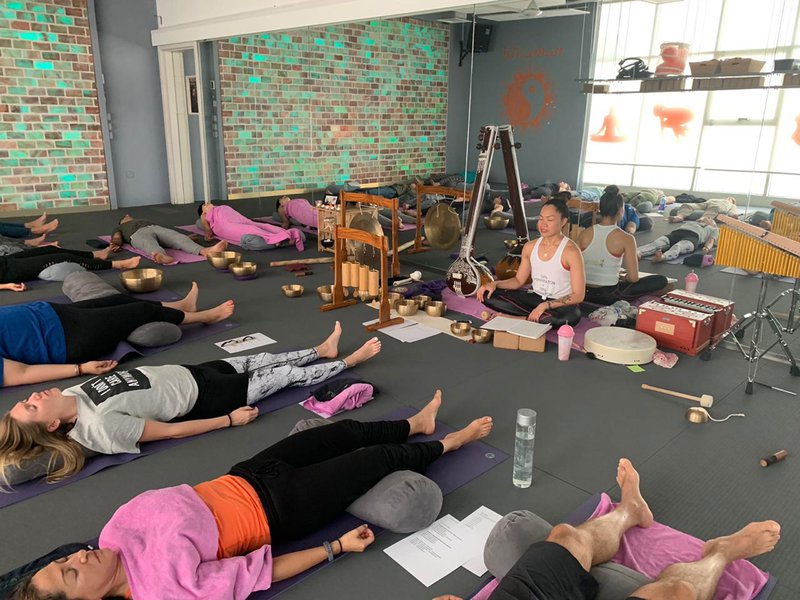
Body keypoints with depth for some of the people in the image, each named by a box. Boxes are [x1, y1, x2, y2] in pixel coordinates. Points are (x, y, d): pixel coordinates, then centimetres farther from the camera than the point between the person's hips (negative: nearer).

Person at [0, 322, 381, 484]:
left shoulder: (72, 395, -7)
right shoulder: (102, 427, -29)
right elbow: (172, 430, -23)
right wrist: (230, 420, -17)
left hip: (190, 371, 7)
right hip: (201, 397, -7)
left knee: (268, 359, 15)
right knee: (286, 375, 4)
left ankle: (322, 351, 40)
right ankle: (347, 362, 25)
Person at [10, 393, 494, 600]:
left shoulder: (116, 535, -9)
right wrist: (337, 548, -20)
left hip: (244, 478, 6)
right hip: (280, 509, -6)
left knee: (350, 432, 17)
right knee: (383, 458, 4)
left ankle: (417, 424, 46)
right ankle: (446, 444, 33)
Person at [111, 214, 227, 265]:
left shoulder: (143, 220, 46)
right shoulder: (119, 228, 39)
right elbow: (116, 238, 16)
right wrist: (117, 244, -7)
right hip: (138, 233, -2)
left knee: (179, 238, -31)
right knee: (150, 245, -40)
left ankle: (205, 251, -62)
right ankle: (163, 257, -77)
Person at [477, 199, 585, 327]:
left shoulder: (571, 251, -16)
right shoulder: (530, 246, 2)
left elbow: (578, 296, -17)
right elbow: (519, 280, 10)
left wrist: (545, 305, -27)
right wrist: (495, 284, -9)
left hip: (560, 304, -5)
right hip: (534, 297, 5)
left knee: (571, 316, -41)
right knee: (488, 295, -10)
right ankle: (537, 317, -13)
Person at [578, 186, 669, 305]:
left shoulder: (584, 234, -4)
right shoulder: (626, 238, -13)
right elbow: (633, 278, -13)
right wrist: (624, 279, 10)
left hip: (583, 292, 4)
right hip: (608, 296, -4)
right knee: (661, 280, 5)